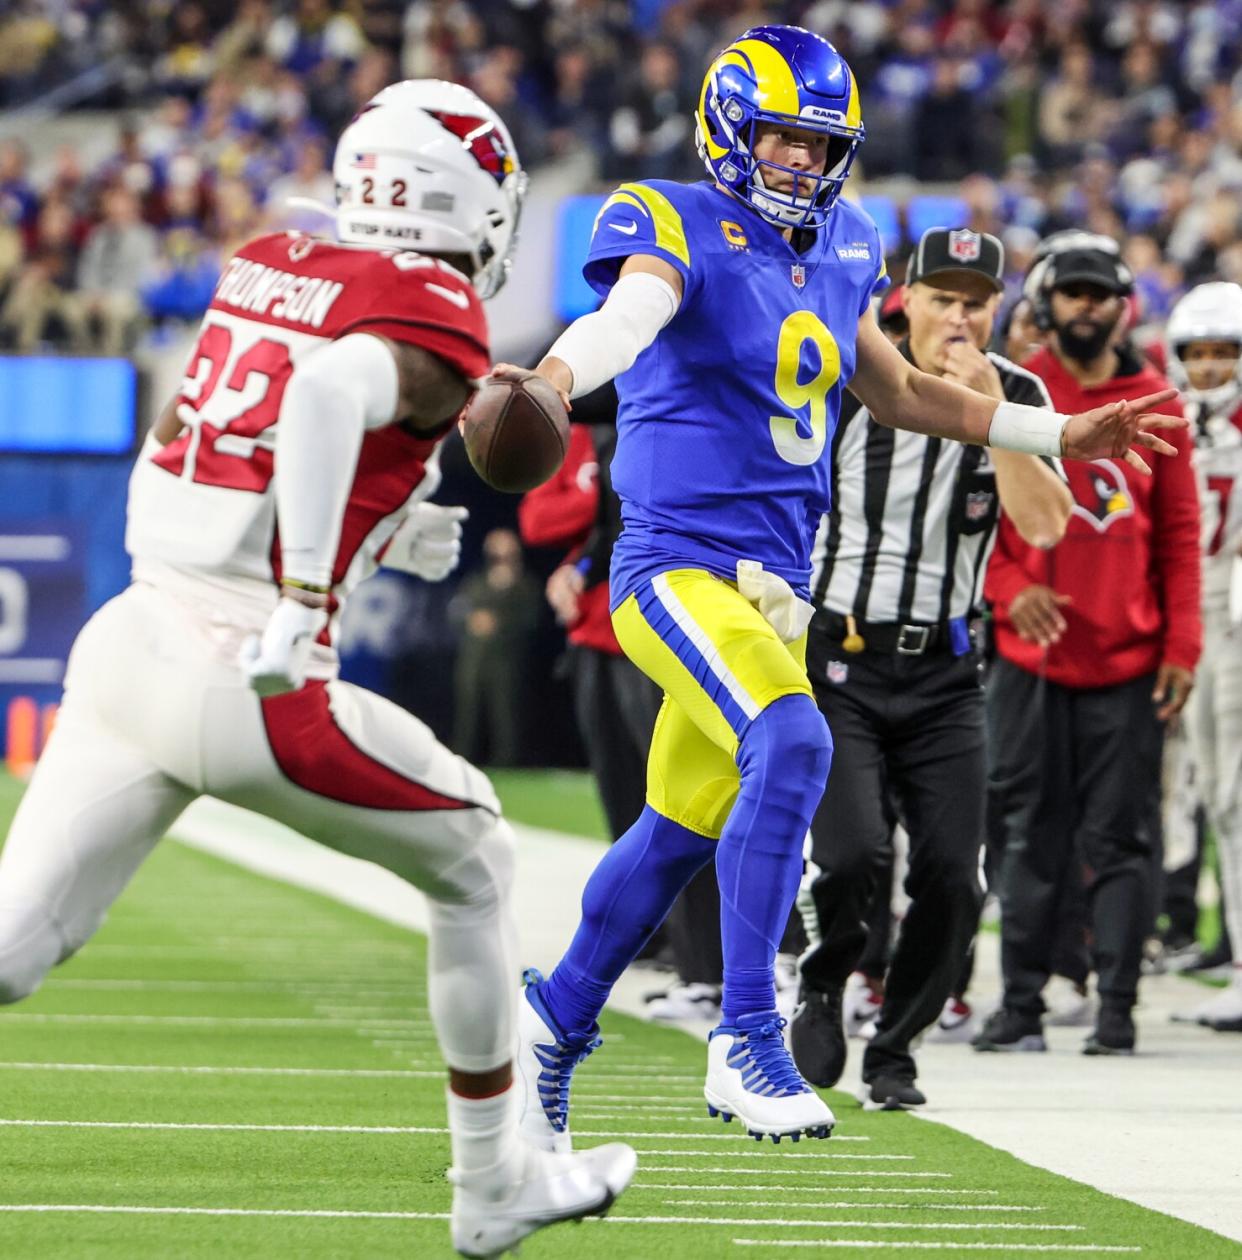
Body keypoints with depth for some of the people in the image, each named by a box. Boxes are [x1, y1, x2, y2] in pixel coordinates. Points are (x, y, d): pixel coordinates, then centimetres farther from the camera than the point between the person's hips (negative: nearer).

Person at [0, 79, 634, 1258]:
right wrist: (307, 597, -29)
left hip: (125, 636, 6)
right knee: (472, 863, 17)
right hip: (245, 684, -6)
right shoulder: (435, 318, -6)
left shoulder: (267, 266, 15)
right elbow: (331, 390, -27)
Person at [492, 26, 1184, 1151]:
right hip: (678, 565, -8)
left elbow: (896, 393, 28)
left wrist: (1058, 434, 30)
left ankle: (553, 1025, 33)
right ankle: (747, 1044, -25)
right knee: (791, 747, -29)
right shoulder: (676, 227, -8)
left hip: (777, 587, 8)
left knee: (682, 833, 13)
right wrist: (551, 379, -53)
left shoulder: (839, 249, 14)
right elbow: (625, 319, -30)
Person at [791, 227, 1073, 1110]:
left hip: (943, 671, 2)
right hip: (836, 659, -2)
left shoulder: (1019, 397, 1)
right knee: (852, 855, -18)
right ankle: (823, 988, 13)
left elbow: (1044, 527, -14)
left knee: (952, 878, -4)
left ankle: (894, 1051, 17)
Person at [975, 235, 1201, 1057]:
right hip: (1033, 657, 0)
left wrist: (1181, 647, -1)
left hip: (1129, 663, 0)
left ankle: (1117, 1010, 2)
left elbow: (1180, 534, 6)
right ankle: (1022, 1004, 10)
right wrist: (1012, 590, -14)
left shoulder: (1155, 404, 5)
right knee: (1037, 836, 4)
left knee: (1121, 837, -1)